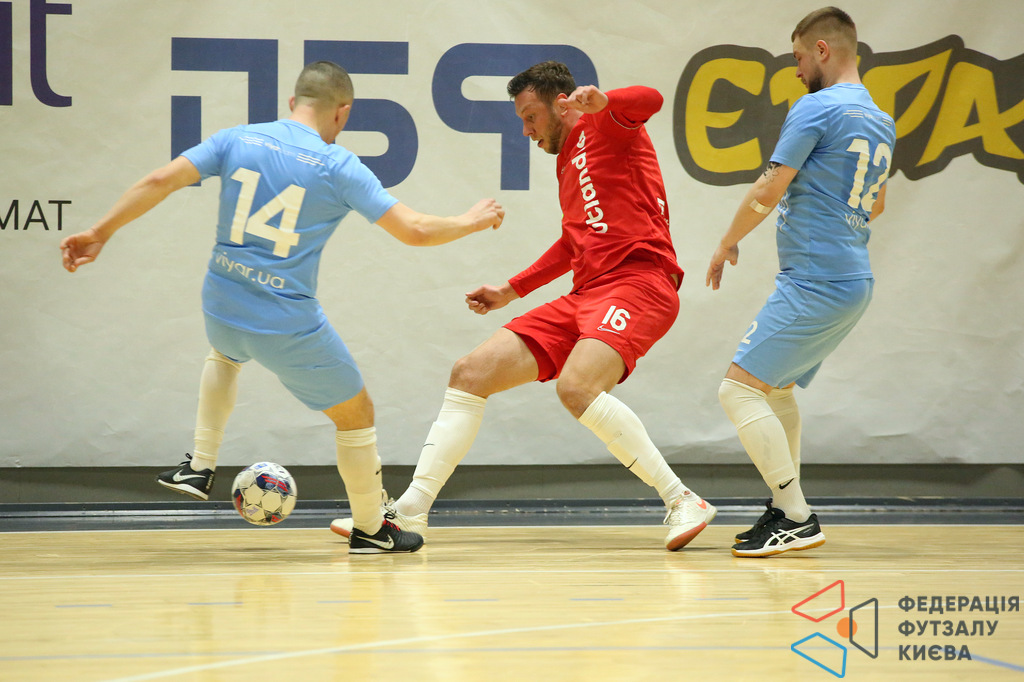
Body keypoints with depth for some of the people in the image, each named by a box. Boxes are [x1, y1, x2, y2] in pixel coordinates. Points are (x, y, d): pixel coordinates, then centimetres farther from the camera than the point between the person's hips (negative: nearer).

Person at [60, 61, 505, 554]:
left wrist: (100, 233, 1)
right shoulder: (338, 166, -8)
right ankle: (369, 528, 28)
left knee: (225, 353, 42)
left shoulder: (238, 140, 2)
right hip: (288, 323, -4)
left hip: (222, 307, 5)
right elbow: (414, 230, -8)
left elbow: (161, 181, -5)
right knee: (355, 414, 17)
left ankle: (200, 467, 33)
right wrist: (472, 222, 9)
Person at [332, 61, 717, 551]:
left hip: (637, 281, -9)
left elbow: (650, 100, -21)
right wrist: (512, 291, 41)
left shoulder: (604, 125, 2)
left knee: (576, 387, -34)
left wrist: (600, 100, -40)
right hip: (584, 298, 9)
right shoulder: (567, 161, 27)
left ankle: (681, 501, -24)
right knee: (470, 373, 1)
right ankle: (409, 513, 4)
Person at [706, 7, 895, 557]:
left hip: (814, 282, -10)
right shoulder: (881, 123, 16)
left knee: (740, 389, -10)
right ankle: (783, 511, 22)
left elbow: (769, 190, -11)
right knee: (776, 388, 22)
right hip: (854, 282, 10)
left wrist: (728, 243, 3)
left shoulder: (817, 109, -12)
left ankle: (798, 519, -14)